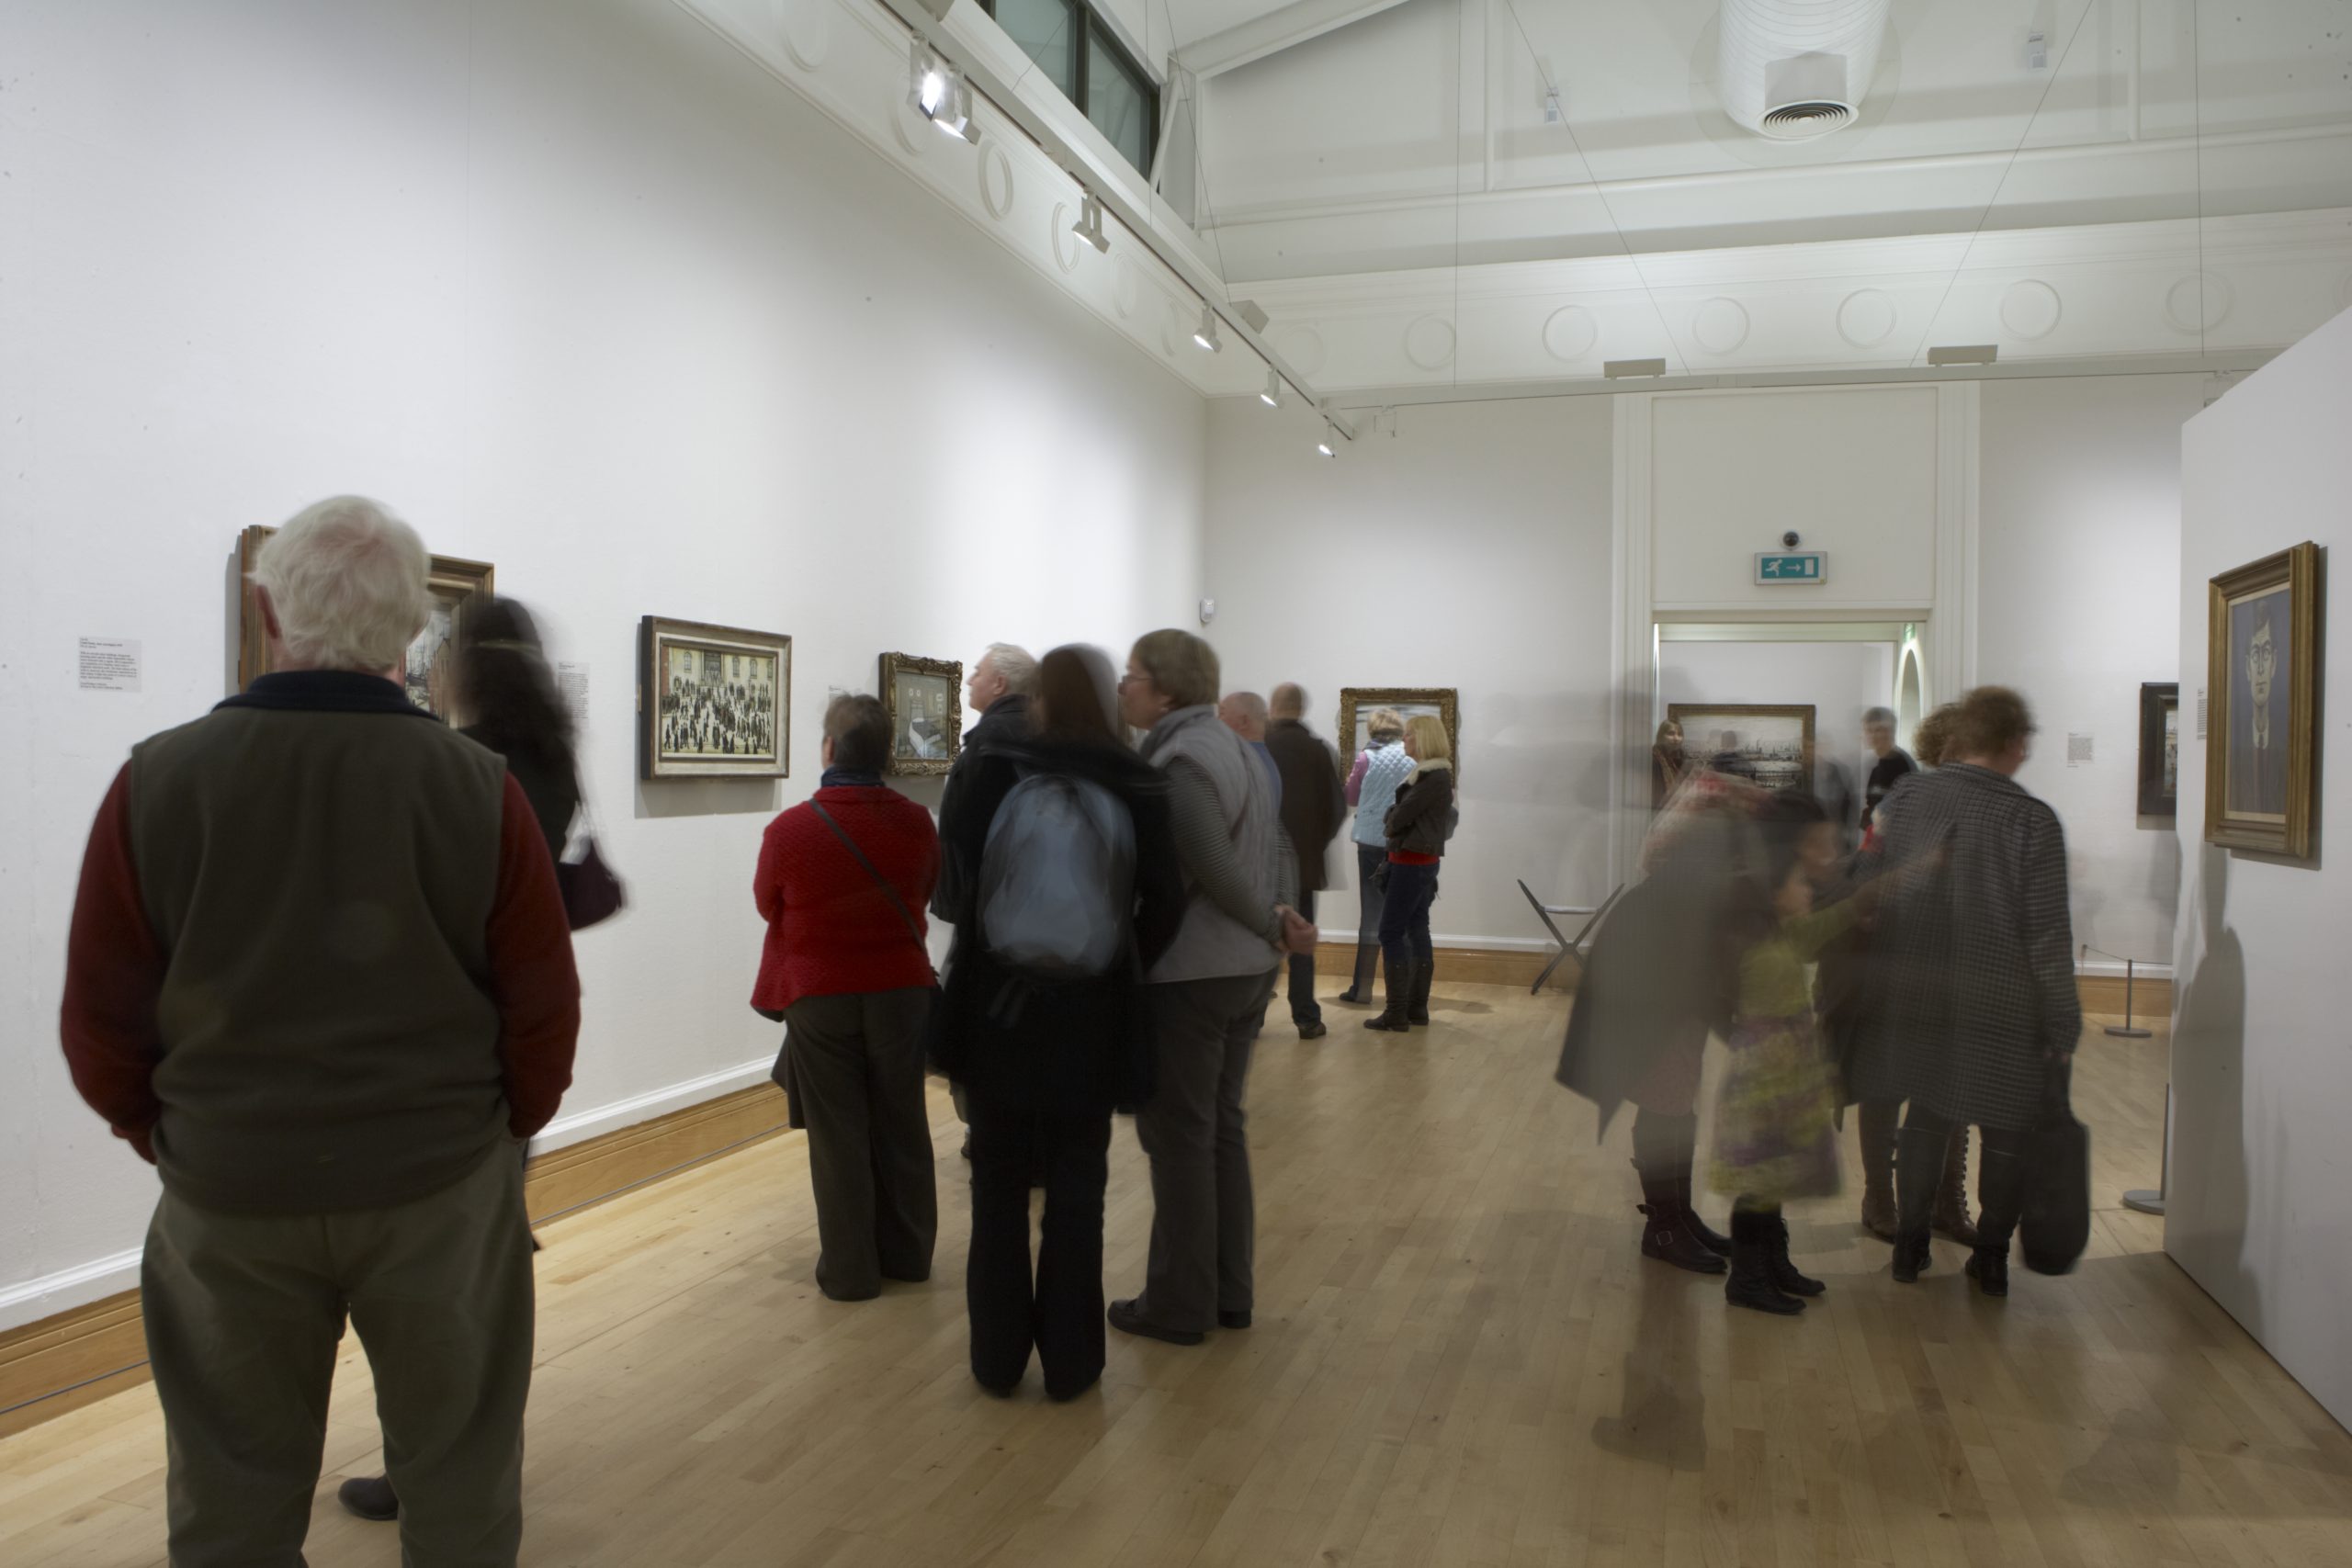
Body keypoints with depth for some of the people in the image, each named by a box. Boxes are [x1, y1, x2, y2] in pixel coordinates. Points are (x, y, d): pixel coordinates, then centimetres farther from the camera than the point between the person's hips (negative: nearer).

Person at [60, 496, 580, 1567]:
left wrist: (174, 1140, 15)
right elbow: (545, 1009, -8)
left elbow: (101, 1023, -3)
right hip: (443, 1189, -1)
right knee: (459, 1479, 15)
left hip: (226, 1198, 2)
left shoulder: (158, 781, -9)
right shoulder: (478, 788, -13)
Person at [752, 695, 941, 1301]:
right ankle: (907, 1254, 26)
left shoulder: (788, 830, -16)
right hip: (901, 990, 3)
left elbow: (769, 906, 1)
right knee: (901, 1126, 14)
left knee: (837, 1135, 8)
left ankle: (849, 1270, 16)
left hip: (819, 996, -3)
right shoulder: (917, 823, -8)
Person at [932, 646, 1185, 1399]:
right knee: (1075, 1187, 12)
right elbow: (1164, 901, -5)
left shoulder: (998, 764, -6)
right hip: (1090, 1013, 0)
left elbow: (957, 850, 3)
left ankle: (998, 1354, 22)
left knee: (999, 1183, 13)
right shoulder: (1139, 785, -6)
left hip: (997, 1002, 0)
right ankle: (1070, 1359, 19)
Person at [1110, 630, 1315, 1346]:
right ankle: (1231, 1292, 24)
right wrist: (1282, 918, 3)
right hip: (1246, 969, 9)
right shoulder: (1232, 748, 13)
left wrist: (1272, 928, -7)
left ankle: (1179, 1304, 12)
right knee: (1222, 1127, 15)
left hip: (1188, 974, -9)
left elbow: (1213, 871, -21)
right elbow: (1280, 852, 15)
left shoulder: (1179, 761, -17)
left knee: (1179, 1136, 1)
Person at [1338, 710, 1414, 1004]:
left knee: (1371, 913, 5)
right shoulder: (1413, 759, -2)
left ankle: (1363, 987, 5)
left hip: (1371, 842, -1)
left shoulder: (1366, 758, -5)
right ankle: (1396, 987, 13)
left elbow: (1351, 798, 5)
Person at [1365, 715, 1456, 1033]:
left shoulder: (1434, 777, -17)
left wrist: (1390, 823, 1)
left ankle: (1396, 1015, -7)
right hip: (1419, 861, 10)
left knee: (1391, 933, -8)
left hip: (1412, 862, -10)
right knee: (1416, 930, 12)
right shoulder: (1429, 773, 14)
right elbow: (1401, 812, 13)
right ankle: (1417, 1007, 17)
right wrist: (1394, 820, -5)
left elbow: (1401, 815, -17)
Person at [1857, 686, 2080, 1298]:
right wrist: (2063, 1026, -4)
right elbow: (2048, 937, -12)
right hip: (2002, 1008, -3)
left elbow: (1881, 898, 6)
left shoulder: (1910, 800, -2)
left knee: (1925, 1117, 19)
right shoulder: (2032, 821, -14)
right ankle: (1991, 1258, 22)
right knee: (2007, 1132, 13)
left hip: (1916, 996, 4)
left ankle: (1910, 1244, 26)